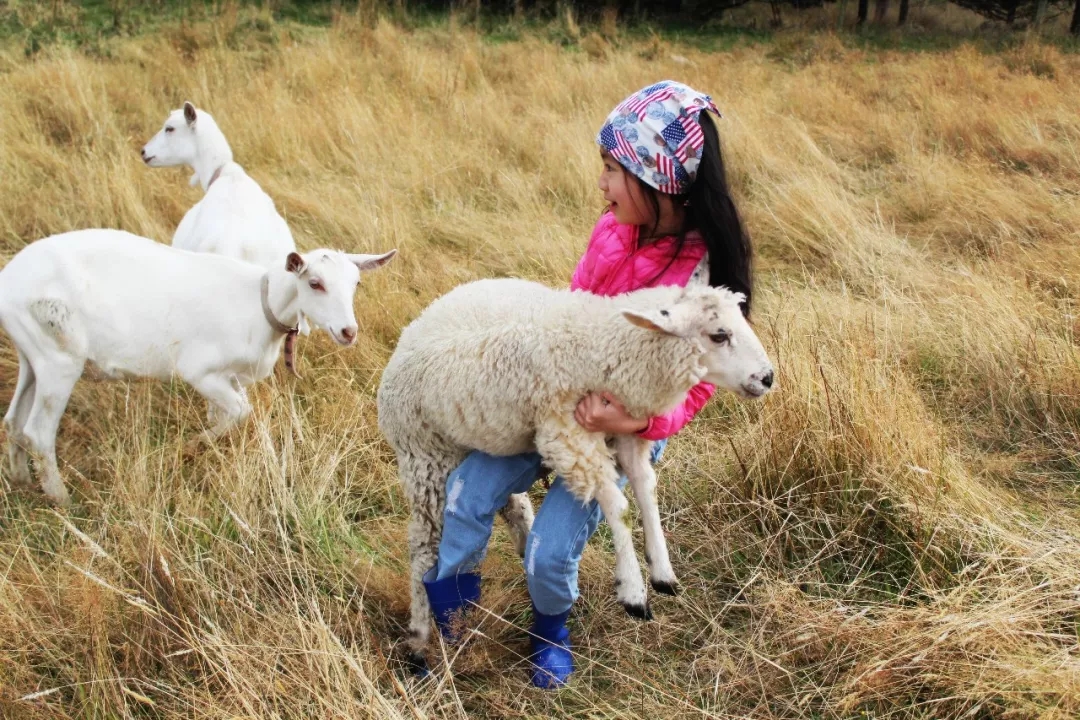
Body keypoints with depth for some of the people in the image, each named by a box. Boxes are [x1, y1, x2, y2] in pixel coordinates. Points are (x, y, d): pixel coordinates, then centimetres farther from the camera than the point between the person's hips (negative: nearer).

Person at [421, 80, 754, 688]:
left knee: (550, 553, -9)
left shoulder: (703, 275, -24)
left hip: (627, 427, -5)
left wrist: (634, 423, -31)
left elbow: (693, 386, -16)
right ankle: (450, 595, 23)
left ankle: (552, 624, 26)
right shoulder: (614, 229, -8)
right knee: (467, 493, -4)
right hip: (561, 395, 5)